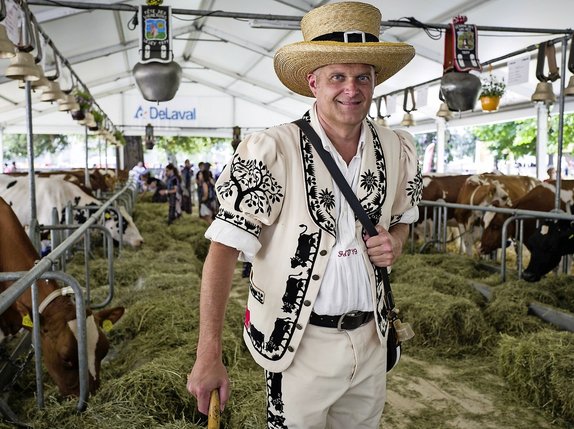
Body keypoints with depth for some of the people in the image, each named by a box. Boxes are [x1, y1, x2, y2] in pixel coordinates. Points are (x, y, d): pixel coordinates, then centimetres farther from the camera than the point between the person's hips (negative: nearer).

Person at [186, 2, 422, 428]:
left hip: (371, 336, 5)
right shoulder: (271, 151, -18)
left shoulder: (398, 149, -1)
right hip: (298, 341, -5)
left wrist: (396, 242, -7)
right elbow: (224, 248, -19)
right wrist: (209, 356, -23)